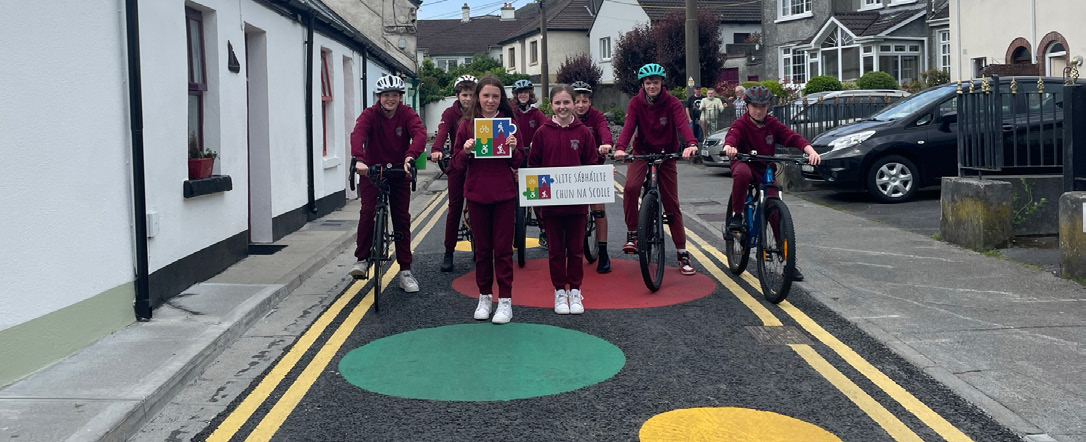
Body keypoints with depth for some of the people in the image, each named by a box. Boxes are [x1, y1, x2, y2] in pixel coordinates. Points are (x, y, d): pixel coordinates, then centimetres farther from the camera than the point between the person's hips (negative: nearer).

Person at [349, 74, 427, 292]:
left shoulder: (407, 115, -9)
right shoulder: (370, 114, -11)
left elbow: (419, 134, -28)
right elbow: (358, 134, -29)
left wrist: (410, 156, -48)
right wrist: (358, 159, -50)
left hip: (399, 173, 1)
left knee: (402, 219, 1)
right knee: (368, 211, -19)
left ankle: (405, 271, 9)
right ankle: (361, 259, -1)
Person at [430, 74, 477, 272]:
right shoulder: (450, 113, -4)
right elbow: (442, 132, -21)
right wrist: (436, 150, -41)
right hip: (457, 165, -1)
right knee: (455, 207, -1)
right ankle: (448, 253, 5)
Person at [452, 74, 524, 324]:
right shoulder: (467, 124, 3)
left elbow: (519, 163, 4)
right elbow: (457, 163, 5)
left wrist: (514, 149, -16)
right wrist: (465, 151, -15)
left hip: (504, 193, -1)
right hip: (476, 193, 1)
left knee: (503, 248, 1)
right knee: (482, 247, 10)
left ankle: (505, 300, 8)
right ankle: (485, 297, 21)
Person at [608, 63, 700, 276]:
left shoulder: (672, 103, -11)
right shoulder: (636, 103, -7)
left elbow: (683, 124, -26)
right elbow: (628, 126, -20)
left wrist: (691, 144, -48)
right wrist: (620, 148, -40)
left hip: (666, 155, 0)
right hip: (641, 153, 0)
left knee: (672, 204, 2)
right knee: (631, 187, -30)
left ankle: (682, 253, 11)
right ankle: (632, 234, -13)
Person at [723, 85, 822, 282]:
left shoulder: (773, 124, -1)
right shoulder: (741, 124, -10)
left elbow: (793, 137, -14)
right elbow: (732, 135, -32)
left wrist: (810, 151, -33)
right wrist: (729, 146, -57)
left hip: (766, 170, 3)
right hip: (744, 164, -3)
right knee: (742, 173, -41)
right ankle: (736, 215, -21)